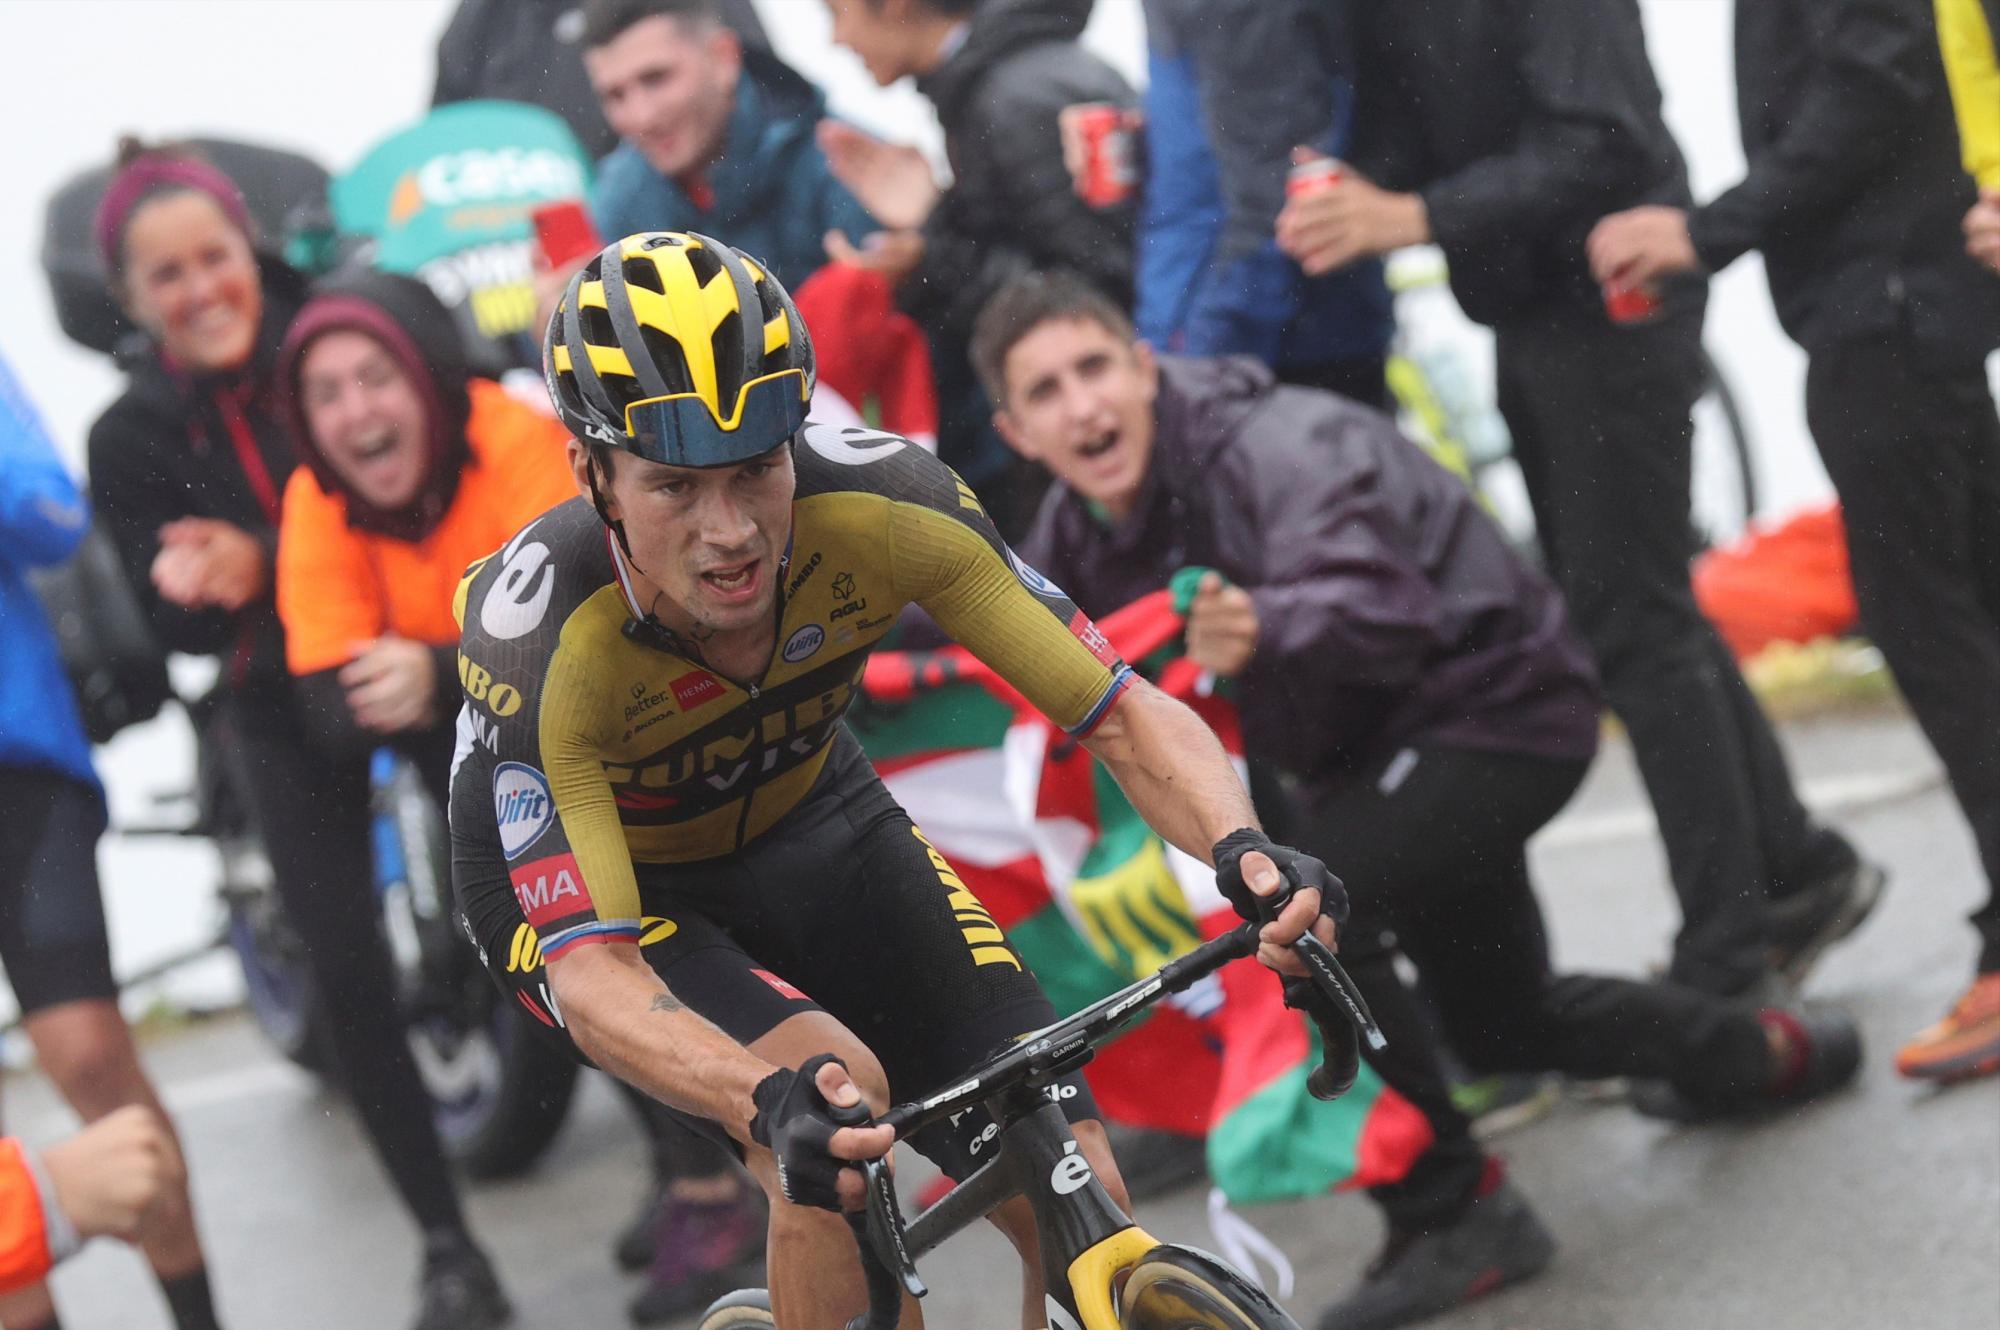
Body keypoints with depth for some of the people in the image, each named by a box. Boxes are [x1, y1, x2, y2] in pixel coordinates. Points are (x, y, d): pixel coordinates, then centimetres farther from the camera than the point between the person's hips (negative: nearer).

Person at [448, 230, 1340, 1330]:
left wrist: (1241, 850, -47)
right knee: (839, 1094, -33)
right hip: (578, 866, -3)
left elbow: (1123, 714, -26)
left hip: (801, 818, 3)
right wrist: (769, 1103, -60)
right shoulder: (534, 637, -37)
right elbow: (591, 974, -41)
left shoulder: (880, 504, -31)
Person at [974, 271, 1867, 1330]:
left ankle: (1452, 1213, -16)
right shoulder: (1074, 529, -5)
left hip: (1493, 712, -10)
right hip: (1364, 753, 10)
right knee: (1499, 1025, 25)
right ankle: (1757, 1053, 50)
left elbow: (1374, 608, -46)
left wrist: (1261, 630, -66)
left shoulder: (1276, 446, -31)